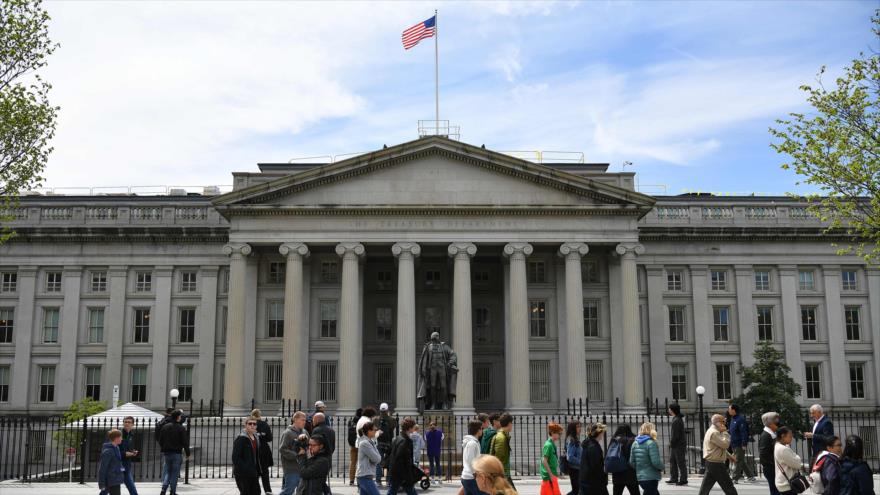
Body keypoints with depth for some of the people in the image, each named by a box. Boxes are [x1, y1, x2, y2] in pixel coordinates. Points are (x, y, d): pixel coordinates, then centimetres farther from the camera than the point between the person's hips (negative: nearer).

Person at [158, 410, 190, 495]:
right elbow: (185, 442, -10)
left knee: (167, 472, 13)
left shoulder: (165, 427, 5)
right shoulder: (181, 428, -10)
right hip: (176, 453, -4)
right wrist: (187, 453, -1)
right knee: (175, 473, 3)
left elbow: (160, 441, 9)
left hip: (166, 453, 5)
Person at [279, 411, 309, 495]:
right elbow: (282, 449, -17)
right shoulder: (287, 433, -10)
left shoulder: (304, 432, 8)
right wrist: (296, 455, -20)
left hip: (302, 467, 7)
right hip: (291, 469, -7)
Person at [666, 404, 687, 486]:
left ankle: (683, 480, 5)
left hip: (679, 445, -10)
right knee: (672, 461, 14)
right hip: (675, 445, 10)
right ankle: (674, 479, 20)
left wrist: (672, 443, -13)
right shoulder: (677, 418, 12)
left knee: (681, 463, -2)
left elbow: (675, 435, -21)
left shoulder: (676, 420, -20)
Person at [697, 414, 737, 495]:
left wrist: (729, 456, 19)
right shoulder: (714, 433, -17)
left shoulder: (711, 431, 17)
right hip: (716, 464, -10)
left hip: (711, 463, 10)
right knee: (728, 487, -1)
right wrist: (725, 432, -14)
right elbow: (725, 444, -24)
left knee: (705, 488, 9)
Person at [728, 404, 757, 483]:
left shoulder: (740, 419, -16)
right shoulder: (733, 419, 14)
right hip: (734, 444, 10)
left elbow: (744, 432, -20)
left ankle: (735, 478, -5)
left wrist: (744, 444, -23)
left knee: (738, 461, -6)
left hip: (740, 445, -10)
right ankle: (750, 476, 23)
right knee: (741, 462, 15)